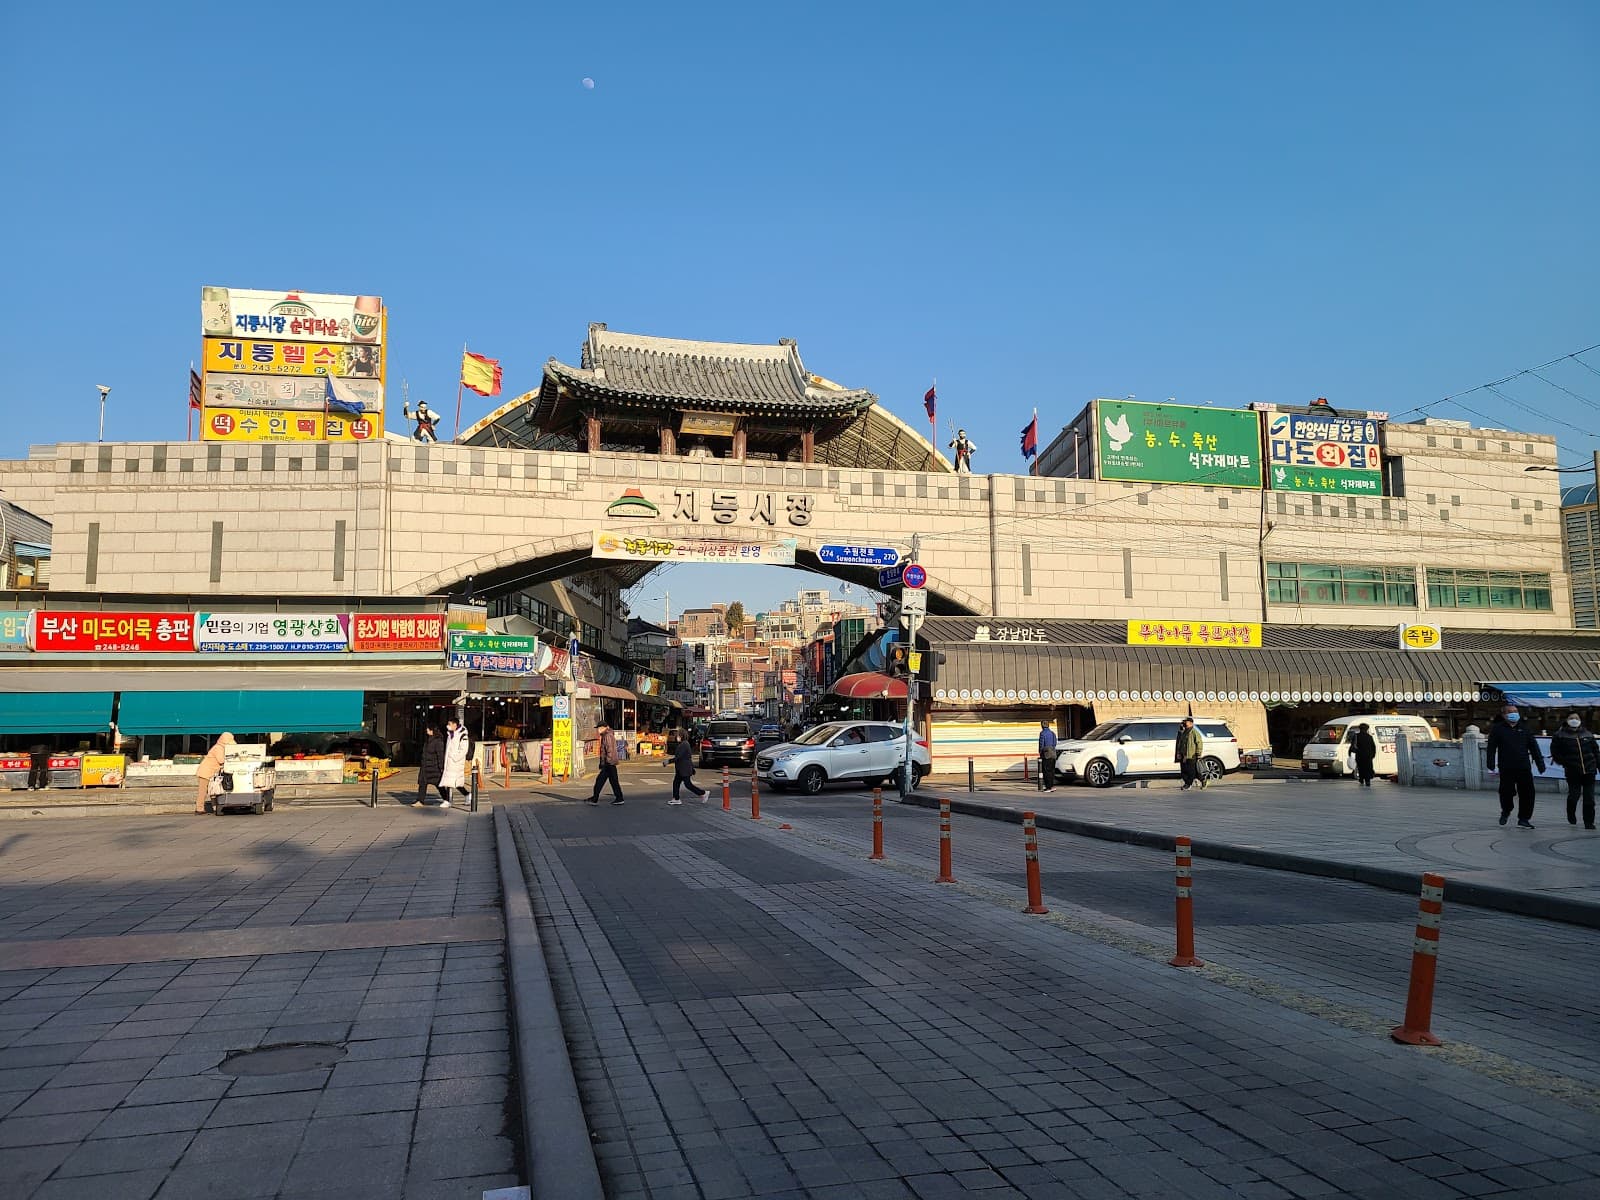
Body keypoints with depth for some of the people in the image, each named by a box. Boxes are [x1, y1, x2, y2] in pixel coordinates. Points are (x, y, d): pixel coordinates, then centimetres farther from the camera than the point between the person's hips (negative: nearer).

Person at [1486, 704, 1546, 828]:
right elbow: (1491, 747, -1)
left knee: (1527, 793, -1)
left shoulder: (1524, 729, 13)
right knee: (1506, 792, -2)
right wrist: (1491, 764, -8)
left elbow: (1534, 747, 14)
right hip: (1506, 768, -3)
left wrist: (1540, 763, 8)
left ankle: (1523, 819, 9)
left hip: (1524, 767, 3)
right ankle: (1505, 812, 27)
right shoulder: (1498, 729, 3)